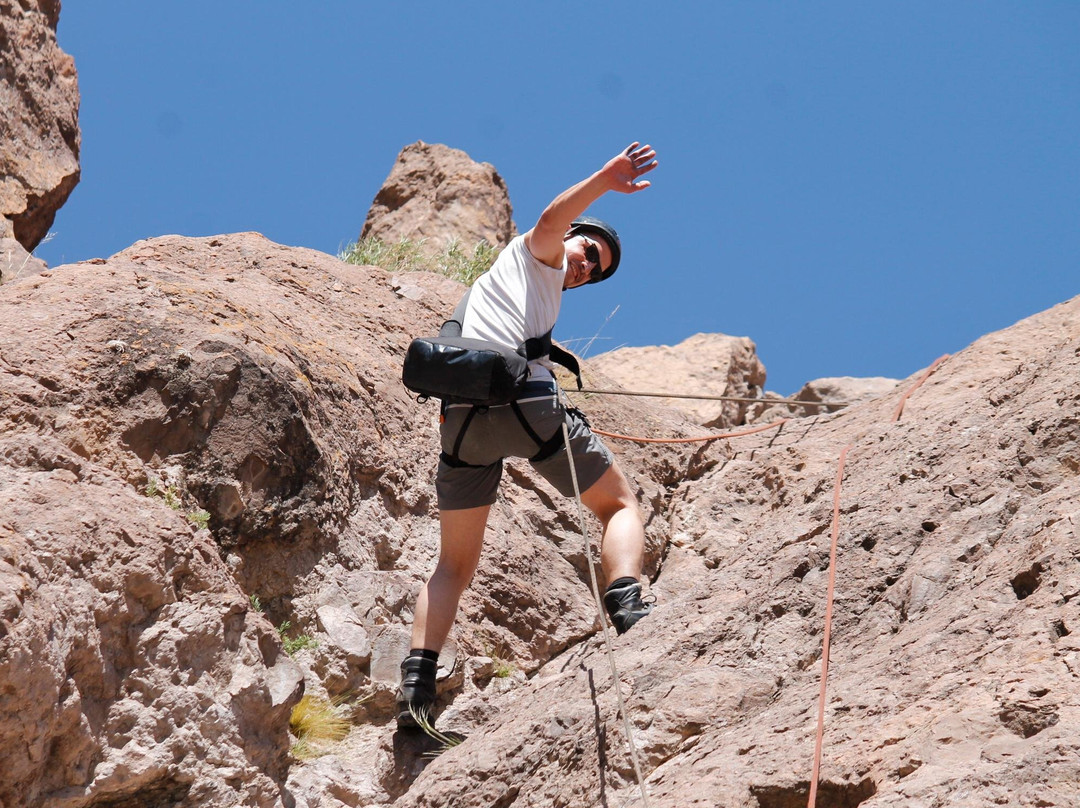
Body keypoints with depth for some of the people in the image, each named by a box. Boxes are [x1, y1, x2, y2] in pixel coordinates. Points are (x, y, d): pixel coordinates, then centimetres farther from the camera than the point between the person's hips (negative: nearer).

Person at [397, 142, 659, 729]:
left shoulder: (484, 285, 39)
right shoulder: (537, 254, 18)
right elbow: (550, 220, -5)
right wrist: (602, 182, -16)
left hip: (460, 412, 6)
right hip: (524, 396, -6)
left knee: (454, 564, 12)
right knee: (620, 503, 8)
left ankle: (416, 685, -4)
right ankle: (627, 608, -17)